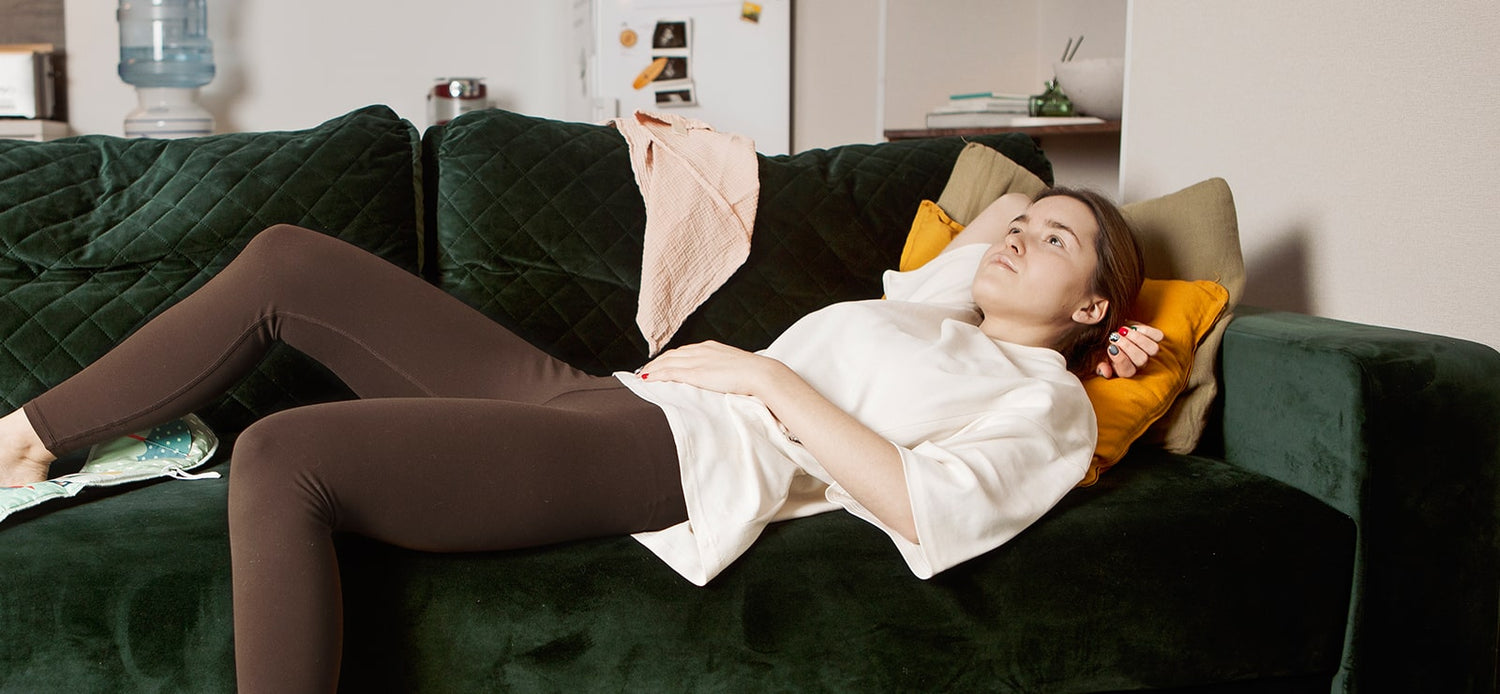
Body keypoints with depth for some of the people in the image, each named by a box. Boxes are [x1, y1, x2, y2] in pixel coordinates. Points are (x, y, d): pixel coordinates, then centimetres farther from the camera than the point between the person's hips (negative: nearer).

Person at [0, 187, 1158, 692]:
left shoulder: (1047, 406, 6)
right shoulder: (937, 316, 28)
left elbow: (928, 510, -13)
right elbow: (996, 210, 48)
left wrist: (770, 377, -9)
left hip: (681, 457, -9)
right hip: (596, 396, 9)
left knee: (280, 458, -25)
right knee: (289, 262, 3)